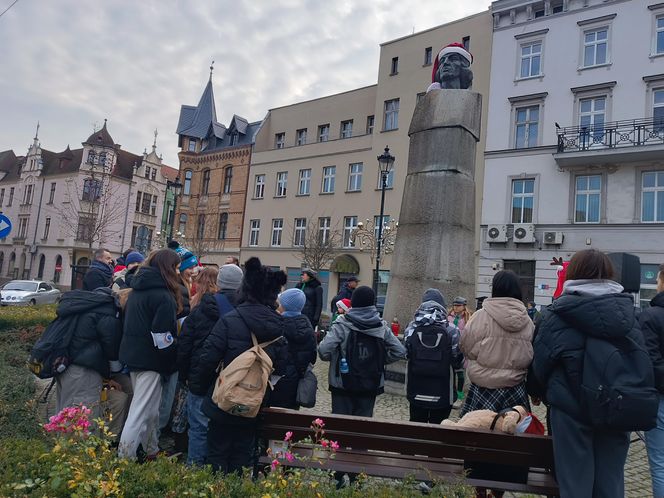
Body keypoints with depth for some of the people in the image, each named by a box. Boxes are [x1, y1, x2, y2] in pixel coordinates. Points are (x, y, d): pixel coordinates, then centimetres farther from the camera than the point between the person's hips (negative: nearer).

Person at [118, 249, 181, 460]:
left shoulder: (137, 289, 10)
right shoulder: (163, 296, -18)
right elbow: (162, 337, -21)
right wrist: (175, 357, -7)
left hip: (131, 354, 9)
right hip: (150, 359, -9)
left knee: (151, 408, 20)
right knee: (140, 411, 0)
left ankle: (152, 451, 32)